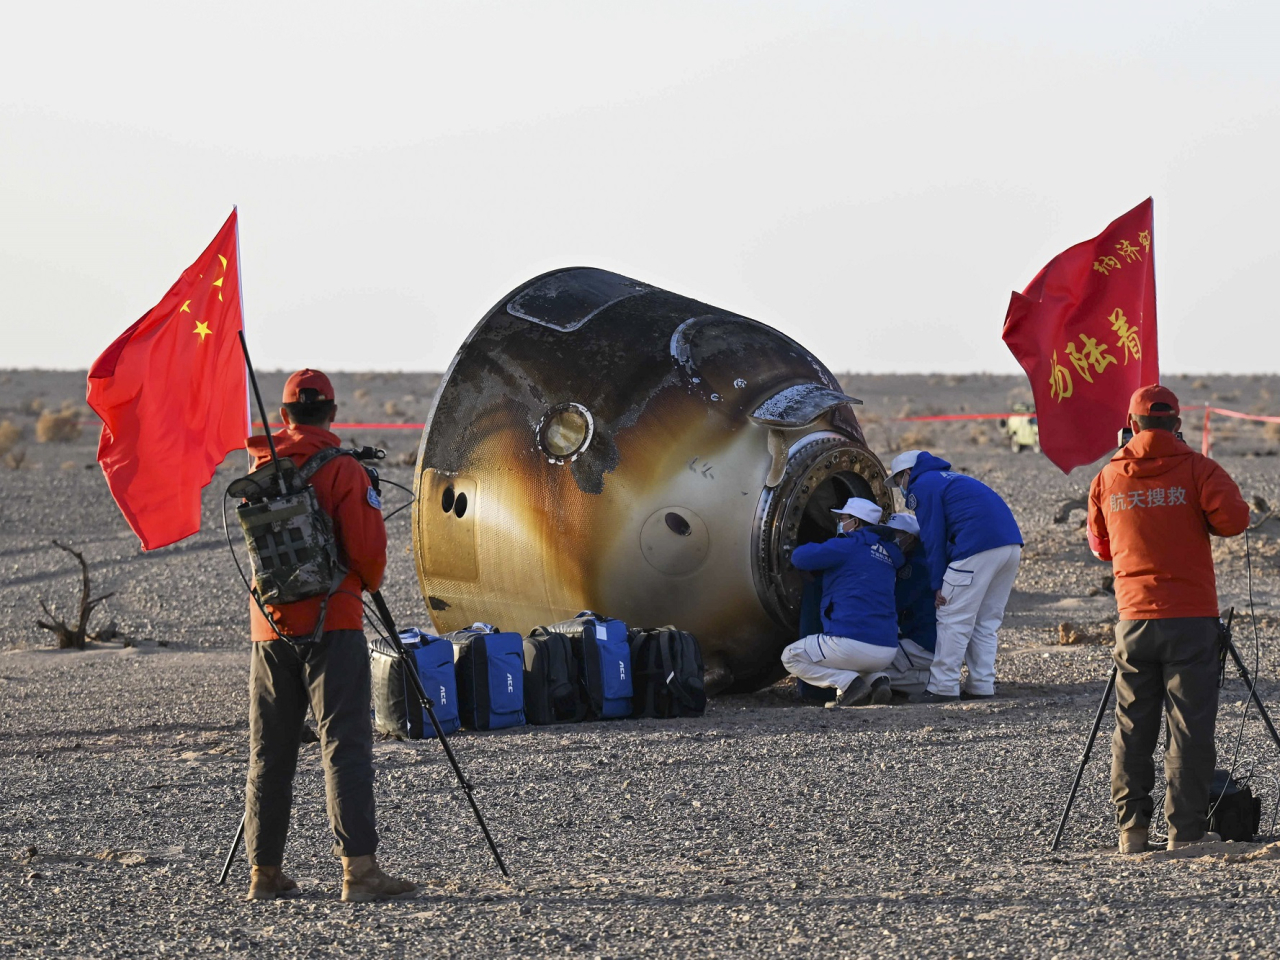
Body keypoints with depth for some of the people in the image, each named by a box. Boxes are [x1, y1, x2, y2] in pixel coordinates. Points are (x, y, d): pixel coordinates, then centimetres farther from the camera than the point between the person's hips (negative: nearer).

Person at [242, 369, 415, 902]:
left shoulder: (260, 468, 9)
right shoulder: (343, 469, -8)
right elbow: (367, 548, -12)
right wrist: (369, 582, 8)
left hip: (269, 627, 5)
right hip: (331, 623, -5)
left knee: (268, 752, 10)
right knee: (345, 744, -8)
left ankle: (265, 873, 12)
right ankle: (357, 868, -16)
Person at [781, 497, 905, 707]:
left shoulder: (849, 546, -5)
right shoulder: (888, 554, 20)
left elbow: (800, 557, -6)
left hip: (853, 641, -7)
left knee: (791, 658, 13)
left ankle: (848, 682, -8)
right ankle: (877, 679, 6)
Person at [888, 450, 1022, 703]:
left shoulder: (922, 486, 5)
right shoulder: (951, 479, 32)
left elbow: (933, 537, -1)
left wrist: (937, 585, 1)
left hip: (978, 547, -9)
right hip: (1011, 544, 9)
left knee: (954, 619, -3)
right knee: (986, 622, 15)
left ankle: (943, 687, -3)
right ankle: (982, 685, 14)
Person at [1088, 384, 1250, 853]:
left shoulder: (1107, 478, 7)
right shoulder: (1197, 469, -4)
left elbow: (1100, 545, 17)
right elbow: (1234, 519, -15)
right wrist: (1196, 520, 5)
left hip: (1134, 617, 3)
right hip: (1191, 616, -3)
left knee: (1132, 727, 9)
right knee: (1190, 727, -1)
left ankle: (1131, 828, 9)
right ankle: (1186, 830, -3)